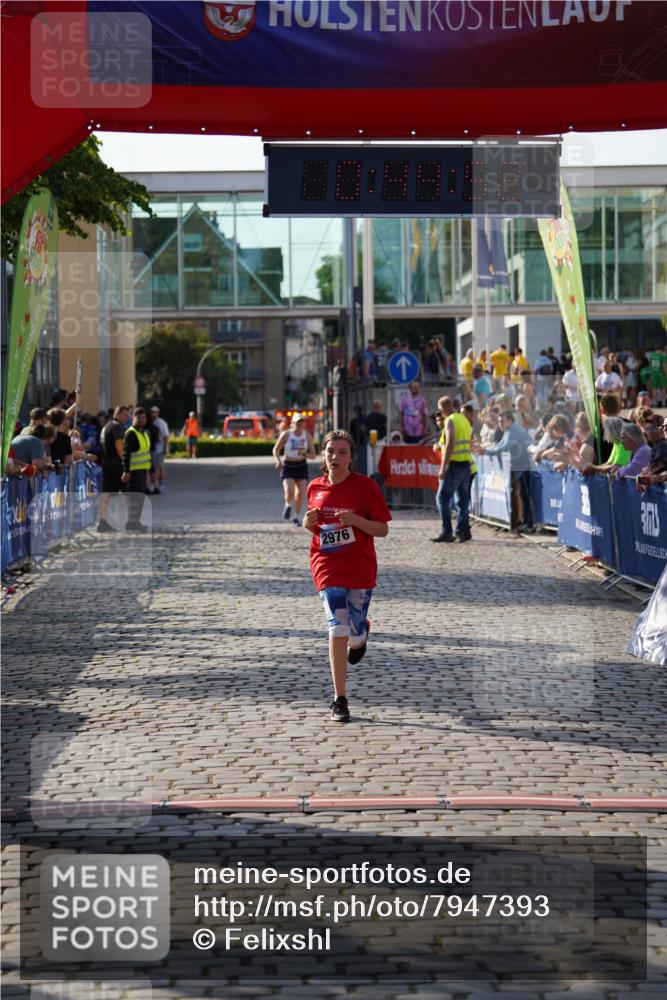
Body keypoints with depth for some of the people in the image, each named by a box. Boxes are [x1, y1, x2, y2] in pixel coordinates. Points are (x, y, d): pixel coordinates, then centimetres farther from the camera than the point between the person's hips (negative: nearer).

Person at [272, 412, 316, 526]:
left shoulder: (307, 436, -1)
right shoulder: (286, 434, -8)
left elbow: (313, 455, 0)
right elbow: (276, 450, 0)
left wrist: (305, 454, -21)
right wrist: (278, 460, -19)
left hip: (301, 466, 3)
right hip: (287, 466, -3)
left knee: (300, 494, -3)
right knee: (289, 492, -20)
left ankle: (296, 516, 19)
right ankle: (288, 506, 16)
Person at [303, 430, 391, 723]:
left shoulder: (366, 486, -7)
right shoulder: (315, 487, 4)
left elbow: (382, 529, -6)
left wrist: (355, 520, -22)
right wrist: (309, 522, -5)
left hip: (360, 568, -1)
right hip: (327, 567, 1)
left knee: (355, 636, 4)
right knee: (338, 630, -12)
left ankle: (361, 635, 45)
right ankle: (340, 699, -5)